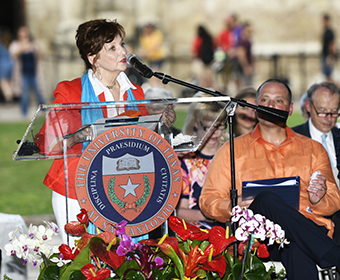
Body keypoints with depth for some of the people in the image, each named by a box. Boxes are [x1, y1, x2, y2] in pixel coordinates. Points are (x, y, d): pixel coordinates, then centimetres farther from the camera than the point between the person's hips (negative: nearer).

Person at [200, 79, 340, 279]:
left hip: (309, 229, 0)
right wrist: (231, 208, -11)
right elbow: (208, 200, 13)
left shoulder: (313, 149, 24)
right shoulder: (233, 150, 20)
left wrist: (319, 199, -8)